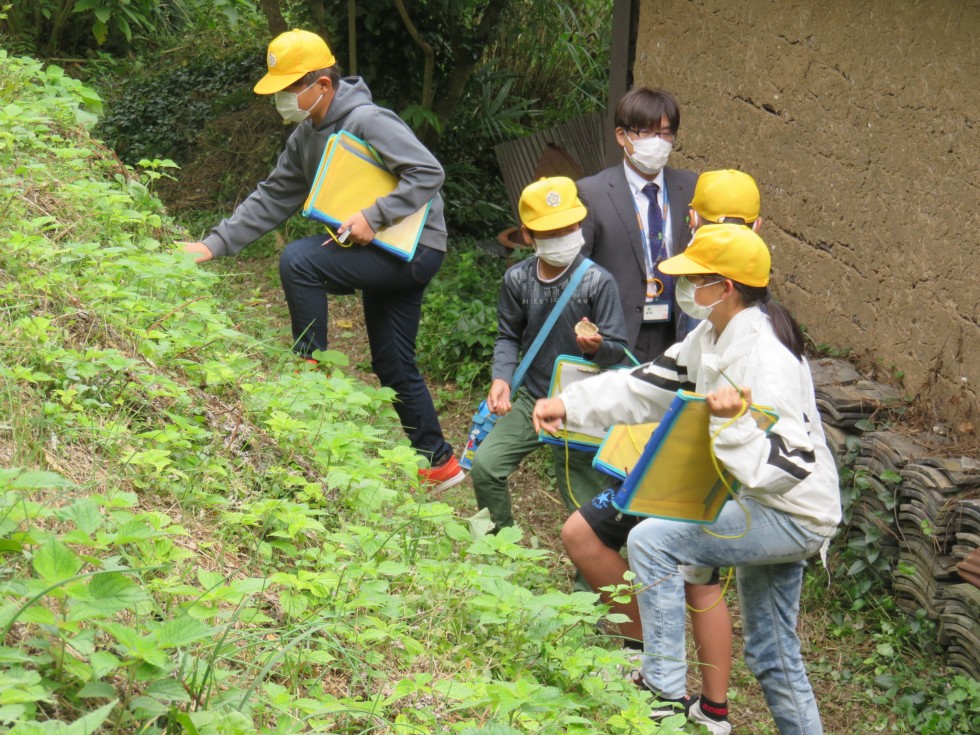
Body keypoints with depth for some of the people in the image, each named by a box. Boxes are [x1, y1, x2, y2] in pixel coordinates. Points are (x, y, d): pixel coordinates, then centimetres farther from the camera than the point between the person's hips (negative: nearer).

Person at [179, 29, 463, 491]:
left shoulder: (367, 121, -19)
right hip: (385, 252, 10)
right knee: (393, 365, 13)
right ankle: (438, 462, 22)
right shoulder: (306, 136, 10)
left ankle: (312, 366, -8)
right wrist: (215, 244, 2)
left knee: (298, 260, -23)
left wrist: (374, 217, -29)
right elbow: (272, 198, 10)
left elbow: (428, 173, -23)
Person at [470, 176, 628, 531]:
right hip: (531, 399, 3)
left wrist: (597, 348, -33)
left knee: (585, 502, -3)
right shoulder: (518, 279, -3)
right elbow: (508, 336, 7)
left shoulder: (597, 282, -12)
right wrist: (501, 378, -10)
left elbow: (618, 350, -10)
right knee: (484, 465, -11)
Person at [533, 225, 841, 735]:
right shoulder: (711, 338, 4)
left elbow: (789, 463, -31)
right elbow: (647, 386, 5)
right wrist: (569, 404, -4)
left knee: (652, 541, -19)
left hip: (793, 517, -10)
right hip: (766, 512, 10)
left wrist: (734, 424, -42)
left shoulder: (766, 356, -26)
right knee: (773, 658, 18)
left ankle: (665, 690, -12)